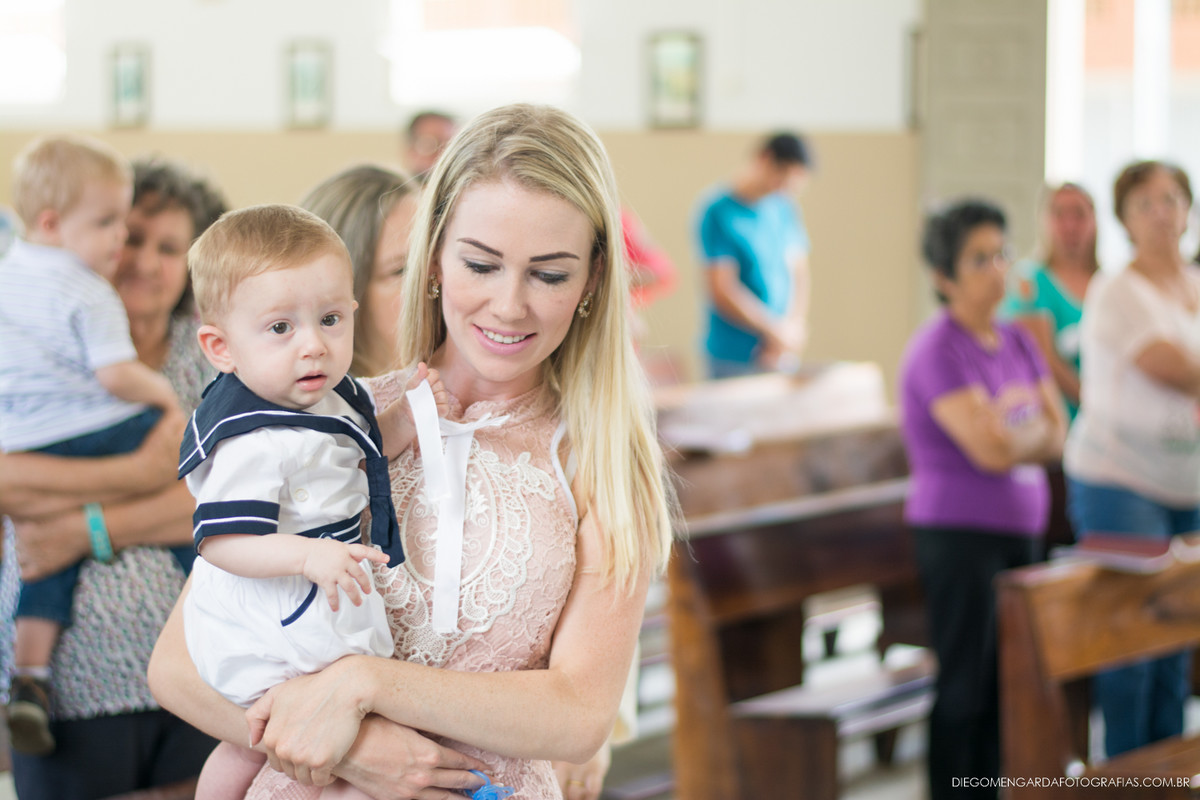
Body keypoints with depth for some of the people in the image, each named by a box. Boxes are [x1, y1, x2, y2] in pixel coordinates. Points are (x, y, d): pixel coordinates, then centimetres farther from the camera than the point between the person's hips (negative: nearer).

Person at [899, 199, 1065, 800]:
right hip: (960, 531, -7)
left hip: (1021, 529, 7)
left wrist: (1011, 430, -12)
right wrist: (1033, 426, -2)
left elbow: (1057, 437, 6)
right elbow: (991, 450, -21)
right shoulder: (938, 350, -14)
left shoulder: (1016, 341, 11)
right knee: (965, 686, -2)